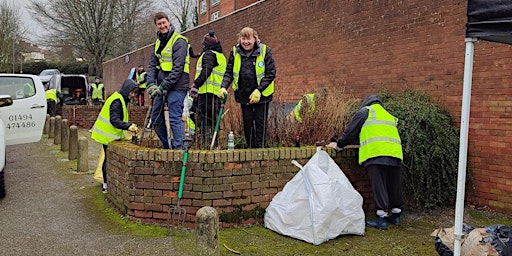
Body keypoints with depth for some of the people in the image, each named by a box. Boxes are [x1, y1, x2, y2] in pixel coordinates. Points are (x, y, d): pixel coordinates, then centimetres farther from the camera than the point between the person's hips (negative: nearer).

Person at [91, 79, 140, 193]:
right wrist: (128, 126, -41)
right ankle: (106, 185, 4)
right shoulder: (117, 101, -21)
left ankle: (106, 184, 27)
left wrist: (130, 125, 7)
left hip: (110, 135, 10)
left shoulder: (121, 99, 12)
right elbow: (114, 120, -31)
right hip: (109, 135, -10)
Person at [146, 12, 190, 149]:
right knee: (156, 120, 13)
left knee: (175, 119, -9)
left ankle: (178, 148, -2)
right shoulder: (158, 42, 16)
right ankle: (168, 147, 26)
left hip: (176, 87, -8)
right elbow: (152, 65, 12)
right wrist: (151, 83, -5)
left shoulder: (179, 41, -9)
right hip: (161, 87, 8)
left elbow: (178, 68, -18)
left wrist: (163, 86, -20)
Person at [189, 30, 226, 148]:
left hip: (206, 92, -9)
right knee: (213, 120, 13)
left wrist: (195, 85, -23)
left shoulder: (208, 54, -4)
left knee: (203, 120, -8)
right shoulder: (221, 56, 22)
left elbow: (206, 71, -20)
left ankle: (205, 144, -12)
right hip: (218, 93, 9)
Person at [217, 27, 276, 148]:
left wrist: (259, 90, -19)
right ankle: (249, 147, 22)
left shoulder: (264, 51, -11)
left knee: (260, 122, 1)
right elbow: (229, 72, 1)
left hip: (262, 95, -3)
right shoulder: (235, 52, -2)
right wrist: (224, 87, -17)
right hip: (244, 94, 3)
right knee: (247, 122, 10)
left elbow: (271, 74, -11)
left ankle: (261, 147, 10)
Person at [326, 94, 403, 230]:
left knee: (379, 186, -7)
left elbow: (350, 131, 11)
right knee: (394, 185, 13)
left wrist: (339, 145, 23)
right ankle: (395, 214, 23)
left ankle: (382, 218, -8)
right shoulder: (390, 116, 32)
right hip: (395, 153, 6)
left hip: (376, 153, -6)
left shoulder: (365, 111, 13)